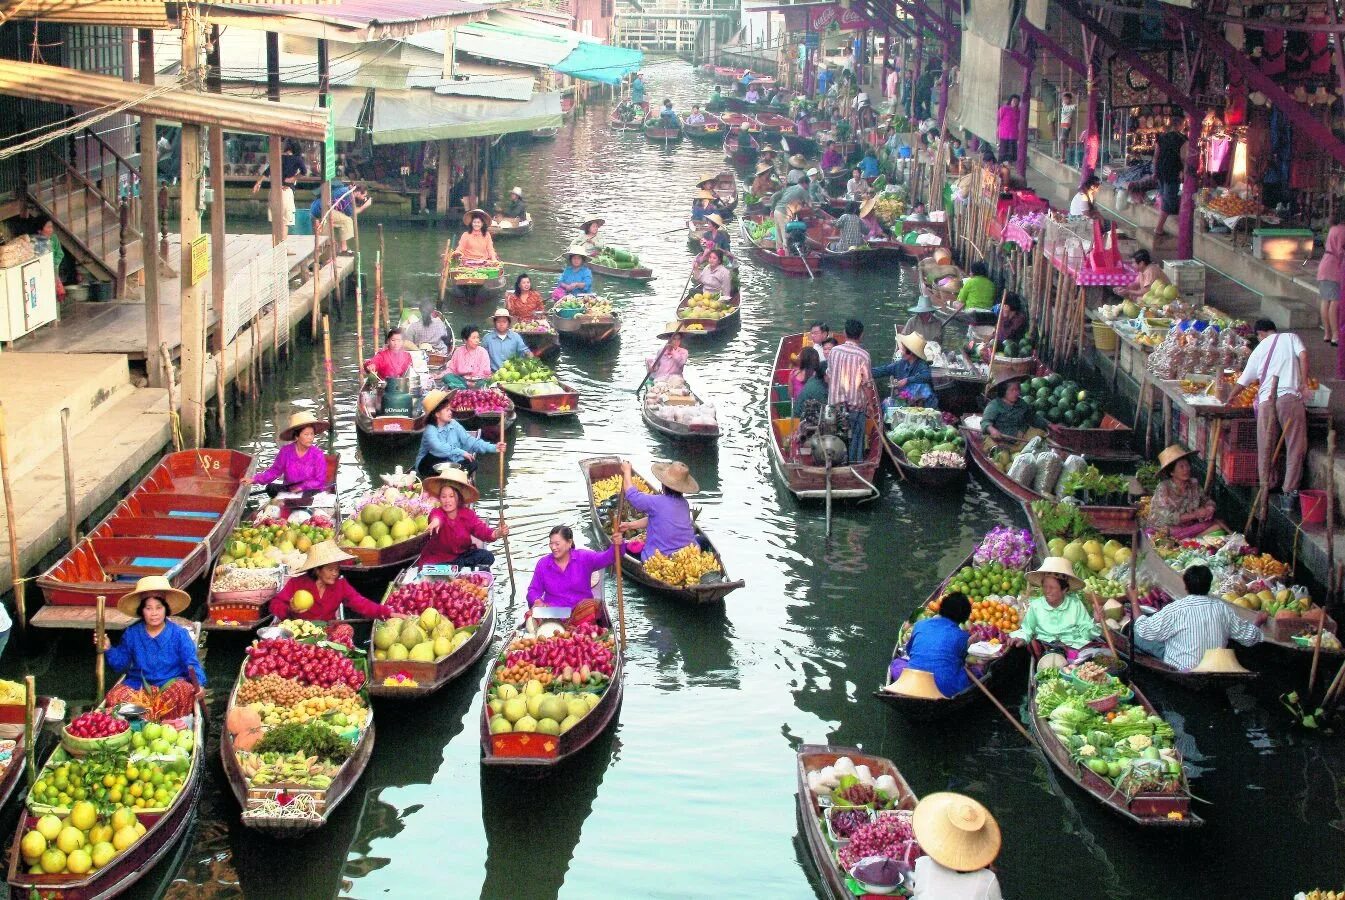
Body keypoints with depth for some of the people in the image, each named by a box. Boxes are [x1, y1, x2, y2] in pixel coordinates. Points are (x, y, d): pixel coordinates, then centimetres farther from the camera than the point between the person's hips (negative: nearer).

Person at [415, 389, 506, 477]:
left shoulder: (454, 424, -1)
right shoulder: (430, 430, -20)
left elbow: (469, 440, -6)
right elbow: (438, 448, -38)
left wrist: (493, 448, -17)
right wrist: (461, 452, -40)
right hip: (429, 466, -5)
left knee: (472, 464, -16)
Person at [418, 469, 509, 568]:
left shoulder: (468, 514, -6)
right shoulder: (437, 512, -16)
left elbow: (482, 530, -21)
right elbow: (437, 516, -43)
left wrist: (498, 533, -44)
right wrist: (436, 521, -69)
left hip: (462, 555, 4)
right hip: (437, 559, -3)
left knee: (487, 557, -20)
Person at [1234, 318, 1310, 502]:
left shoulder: (1258, 350, 22)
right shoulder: (1290, 337, 14)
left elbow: (1243, 381, 30)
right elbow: (1303, 354, -6)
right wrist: (1304, 383, -7)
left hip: (1266, 400, 3)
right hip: (1290, 397, -3)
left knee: (1265, 447, 12)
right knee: (1295, 446, 2)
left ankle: (1266, 486, 18)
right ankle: (1290, 490, -2)